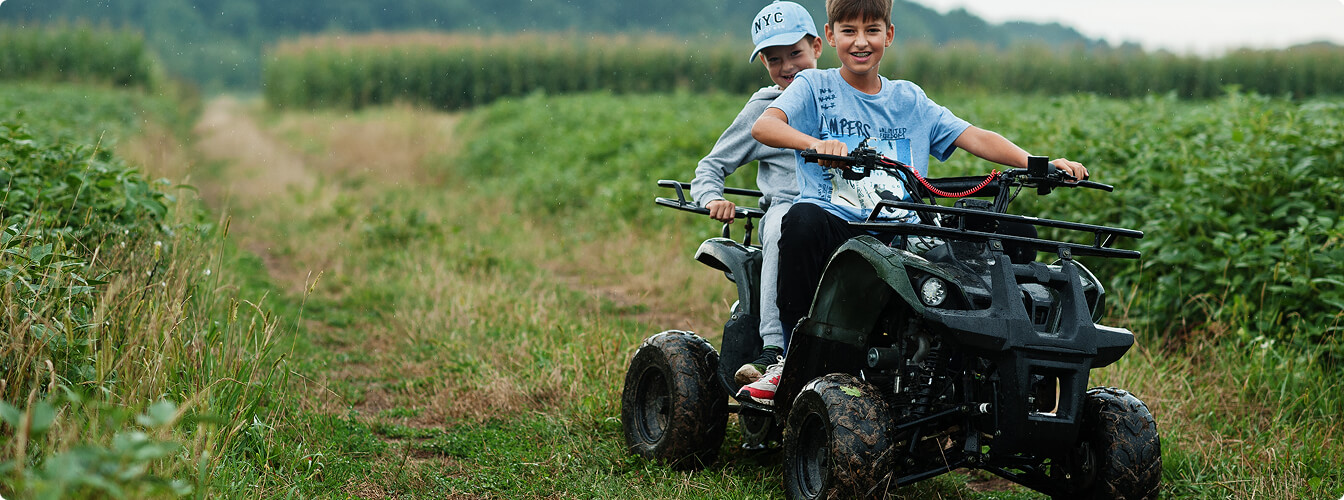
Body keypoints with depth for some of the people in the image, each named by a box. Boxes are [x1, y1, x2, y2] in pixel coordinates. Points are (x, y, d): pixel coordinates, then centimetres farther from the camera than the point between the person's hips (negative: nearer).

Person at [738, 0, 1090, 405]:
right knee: (804, 218, -38)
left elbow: (975, 138, 12)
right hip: (838, 228, -2)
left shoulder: (909, 99, 20)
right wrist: (815, 143, -32)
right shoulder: (814, 87, 9)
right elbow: (763, 126, -11)